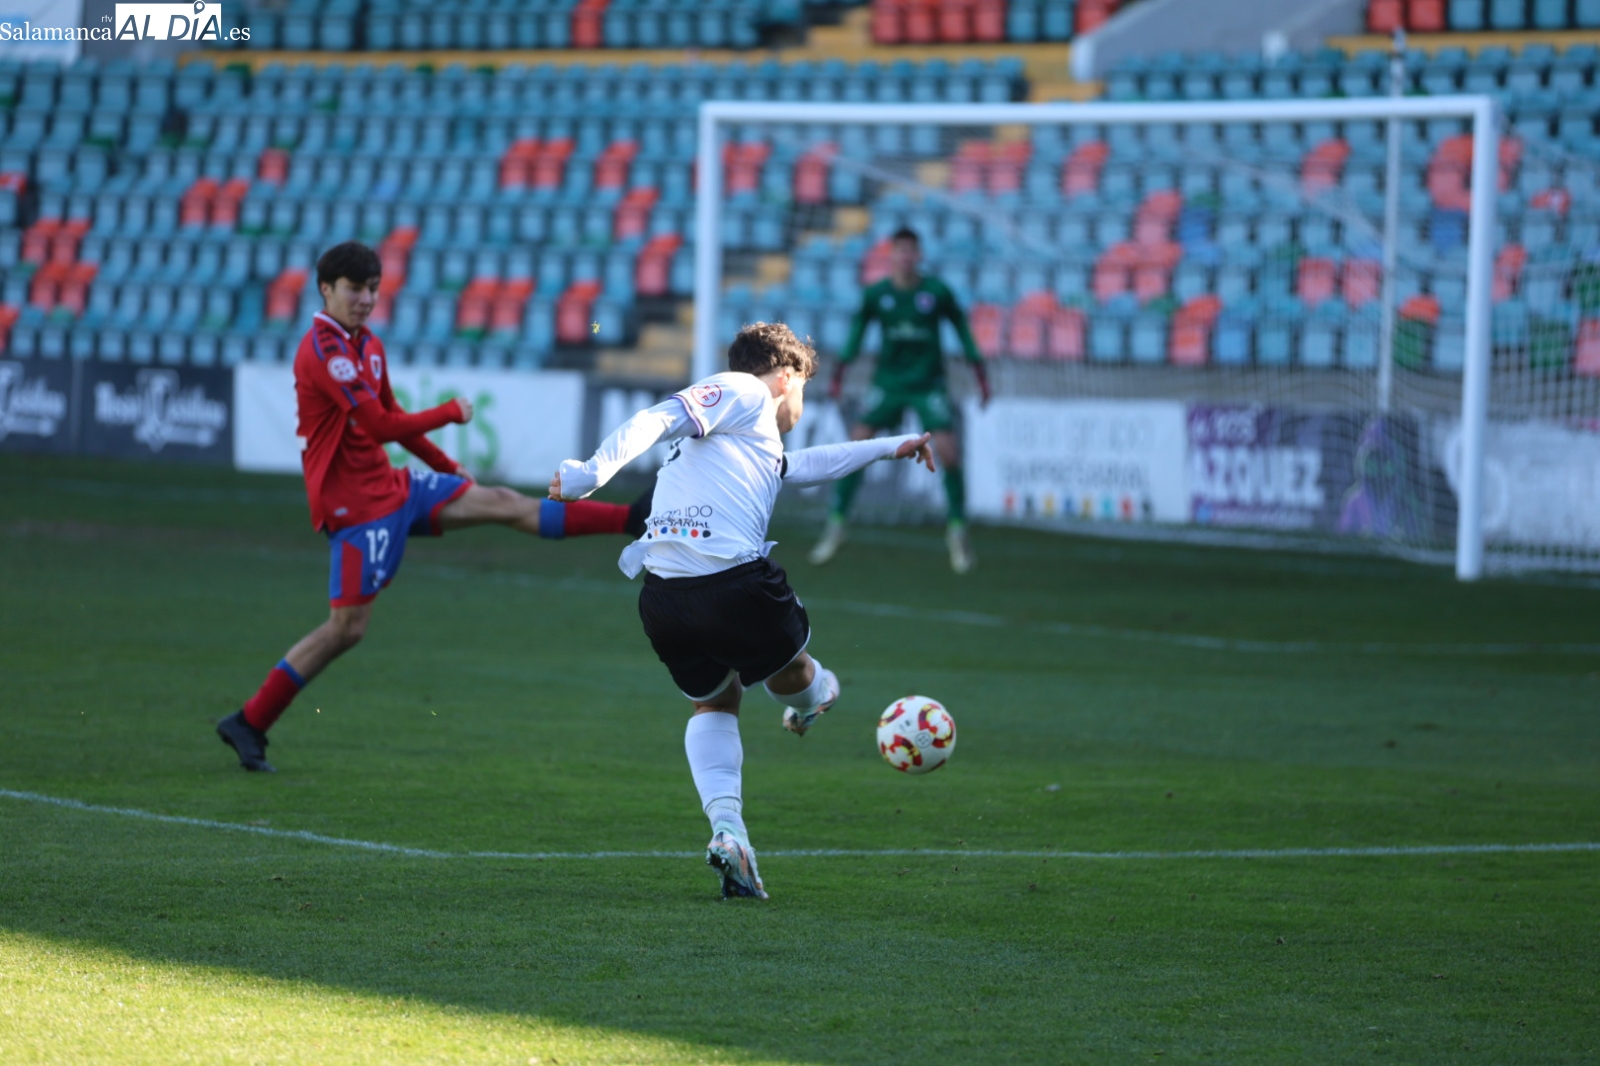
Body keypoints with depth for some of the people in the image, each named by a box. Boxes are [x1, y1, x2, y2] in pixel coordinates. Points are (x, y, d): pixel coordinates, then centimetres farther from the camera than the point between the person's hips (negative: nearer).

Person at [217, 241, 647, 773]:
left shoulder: (369, 347, 11)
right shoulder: (322, 351, -19)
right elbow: (382, 426, -22)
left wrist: (449, 469, 27)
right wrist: (453, 412, -10)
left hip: (391, 486, 9)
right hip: (355, 504, -9)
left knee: (504, 504, 6)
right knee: (347, 627, -9)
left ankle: (631, 520, 9)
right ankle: (248, 723, -3)